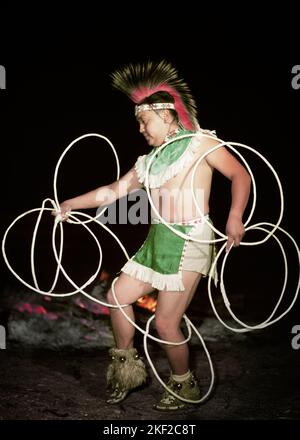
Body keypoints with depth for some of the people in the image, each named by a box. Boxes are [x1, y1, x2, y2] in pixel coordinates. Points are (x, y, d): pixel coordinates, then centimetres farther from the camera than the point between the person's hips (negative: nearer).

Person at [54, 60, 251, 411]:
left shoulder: (200, 142, -4)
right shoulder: (149, 161, 13)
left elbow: (240, 174, -9)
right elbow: (114, 190, 17)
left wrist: (234, 217, -23)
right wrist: (72, 204, 12)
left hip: (190, 241, -7)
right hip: (157, 240, 8)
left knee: (165, 322, -5)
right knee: (117, 296, 10)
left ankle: (184, 386, 20)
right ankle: (127, 367, 30)